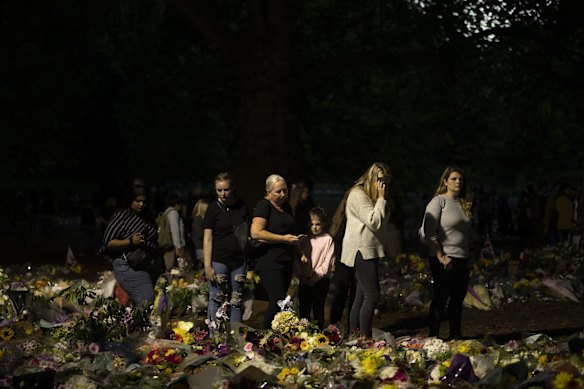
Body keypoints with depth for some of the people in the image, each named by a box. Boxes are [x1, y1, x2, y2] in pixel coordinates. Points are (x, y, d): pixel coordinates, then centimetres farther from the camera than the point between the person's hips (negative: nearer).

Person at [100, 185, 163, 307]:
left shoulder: (147, 219, 18)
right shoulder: (120, 216, -3)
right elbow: (108, 244, -8)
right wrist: (130, 241, -19)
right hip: (129, 267, -8)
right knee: (146, 300, -21)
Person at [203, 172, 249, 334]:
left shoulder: (242, 207, 8)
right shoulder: (213, 209, -2)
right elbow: (207, 239, -4)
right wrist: (207, 266, -12)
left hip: (239, 261, 4)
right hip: (219, 261, -4)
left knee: (236, 302, 6)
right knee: (216, 301, -4)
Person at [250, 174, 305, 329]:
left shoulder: (287, 207, 19)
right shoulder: (264, 205, -6)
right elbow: (256, 232, -18)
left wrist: (298, 253, 20)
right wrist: (284, 239, -17)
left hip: (286, 262, 8)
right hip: (269, 262, -8)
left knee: (277, 304, 5)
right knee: (277, 301, -18)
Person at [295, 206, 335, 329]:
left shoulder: (327, 240, -2)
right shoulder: (305, 239, 8)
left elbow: (328, 261, -8)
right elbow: (298, 258, 5)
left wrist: (315, 276, -14)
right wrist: (300, 274, -10)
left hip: (320, 281, -3)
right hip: (304, 281, 3)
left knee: (318, 310, 3)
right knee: (303, 310, 5)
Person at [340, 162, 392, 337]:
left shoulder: (371, 196, 19)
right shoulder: (358, 195, -13)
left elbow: (380, 224, 23)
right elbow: (374, 222, -20)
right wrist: (381, 199, -15)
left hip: (370, 250, 10)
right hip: (361, 250, -10)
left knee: (362, 296, 9)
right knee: (372, 295, -14)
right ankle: (364, 337, -14)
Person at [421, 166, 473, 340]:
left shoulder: (464, 203, 14)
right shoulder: (438, 202, -7)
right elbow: (429, 233, -13)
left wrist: (469, 253, 10)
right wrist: (441, 257, -18)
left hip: (462, 260, 7)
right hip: (444, 259, -7)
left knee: (458, 298, 11)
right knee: (441, 297, -5)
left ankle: (455, 335, 20)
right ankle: (433, 336, 0)